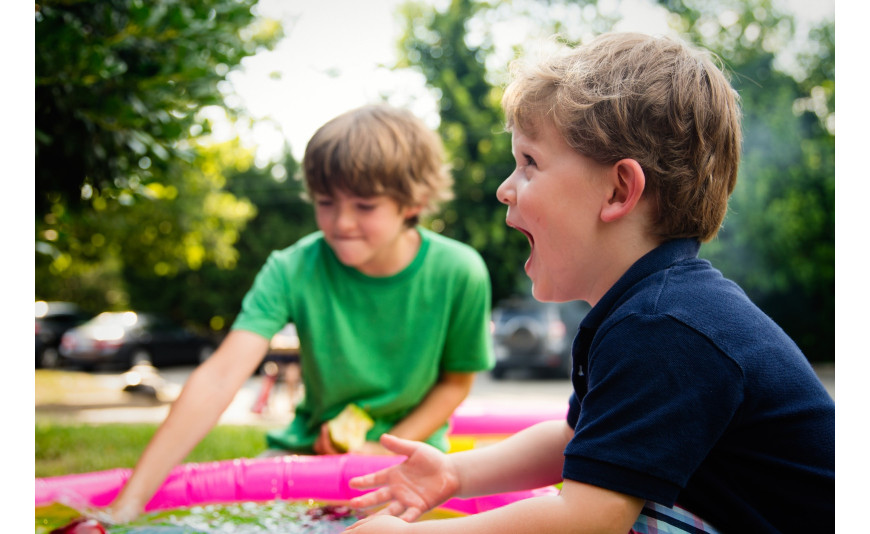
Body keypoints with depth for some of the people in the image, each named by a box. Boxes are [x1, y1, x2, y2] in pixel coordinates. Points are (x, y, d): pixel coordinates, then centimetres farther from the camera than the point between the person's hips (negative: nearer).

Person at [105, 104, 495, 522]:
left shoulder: (458, 274, -17)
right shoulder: (293, 269, -18)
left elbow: (456, 381, -1)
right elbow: (219, 378, -29)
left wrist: (386, 450, -15)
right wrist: (130, 503, -37)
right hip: (312, 445, 1)